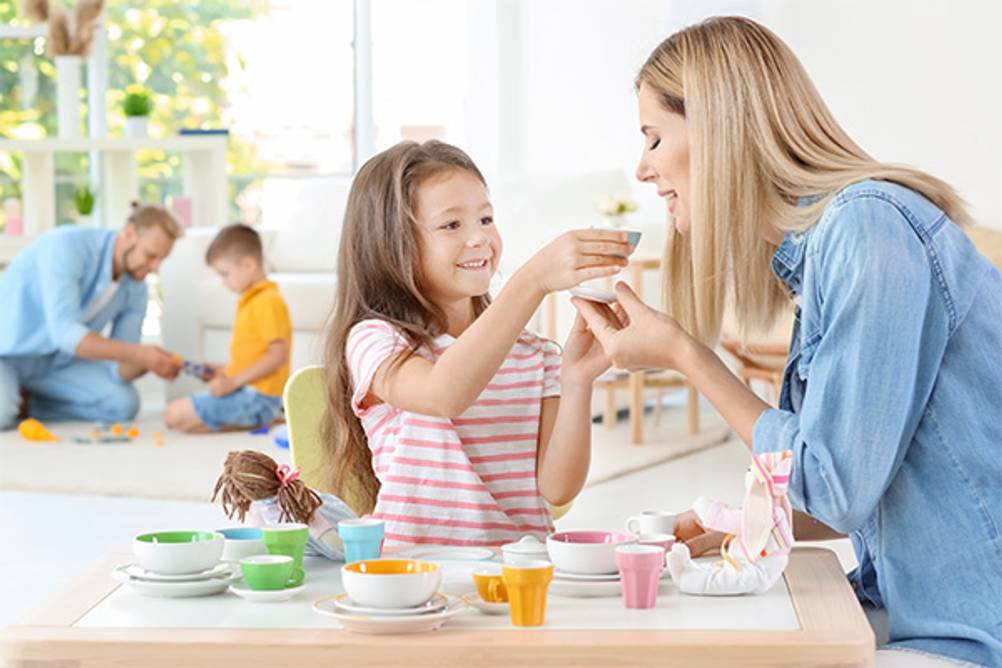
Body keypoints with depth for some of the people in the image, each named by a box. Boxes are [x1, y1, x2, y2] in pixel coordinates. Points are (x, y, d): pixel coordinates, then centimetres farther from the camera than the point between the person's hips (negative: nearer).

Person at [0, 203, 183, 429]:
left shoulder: (136, 290, -9)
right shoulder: (67, 246, -28)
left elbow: (118, 366, -7)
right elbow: (64, 332, -37)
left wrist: (146, 362, -30)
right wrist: (139, 354, -40)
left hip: (55, 361, 6)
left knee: (123, 402, -14)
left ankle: (22, 405, -2)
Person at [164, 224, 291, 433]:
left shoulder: (268, 302, -16)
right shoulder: (250, 300, 16)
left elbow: (278, 355, -22)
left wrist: (234, 381, -21)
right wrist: (225, 371, 17)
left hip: (255, 397, -11)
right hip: (248, 391, 11)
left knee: (176, 415, -16)